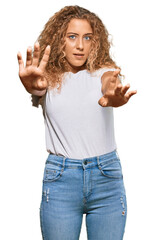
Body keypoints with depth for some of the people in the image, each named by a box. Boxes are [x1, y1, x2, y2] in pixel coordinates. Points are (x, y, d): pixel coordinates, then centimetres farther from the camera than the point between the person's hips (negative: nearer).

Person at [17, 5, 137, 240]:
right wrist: (34, 86, -47)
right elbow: (38, 91, -21)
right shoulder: (49, 78, 3)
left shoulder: (102, 72, 3)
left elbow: (109, 81, -21)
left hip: (106, 177, 1)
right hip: (60, 178, 0)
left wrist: (113, 96, -47)